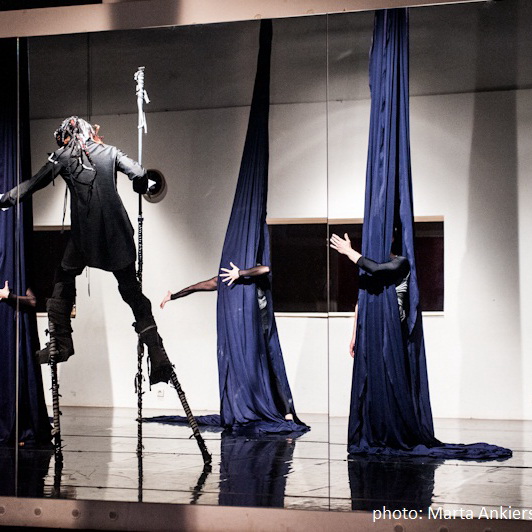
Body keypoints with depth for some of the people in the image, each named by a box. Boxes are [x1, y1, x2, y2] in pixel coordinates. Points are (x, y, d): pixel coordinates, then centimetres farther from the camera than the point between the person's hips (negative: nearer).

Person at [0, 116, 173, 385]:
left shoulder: (63, 156, 7)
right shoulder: (109, 152, 11)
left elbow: (34, 183, 8)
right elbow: (139, 174, 1)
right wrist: (141, 187, 24)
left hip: (84, 232, -2)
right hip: (116, 232, 2)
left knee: (64, 281, 21)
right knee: (132, 290, 7)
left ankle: (61, 343, 19)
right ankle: (156, 352, -3)